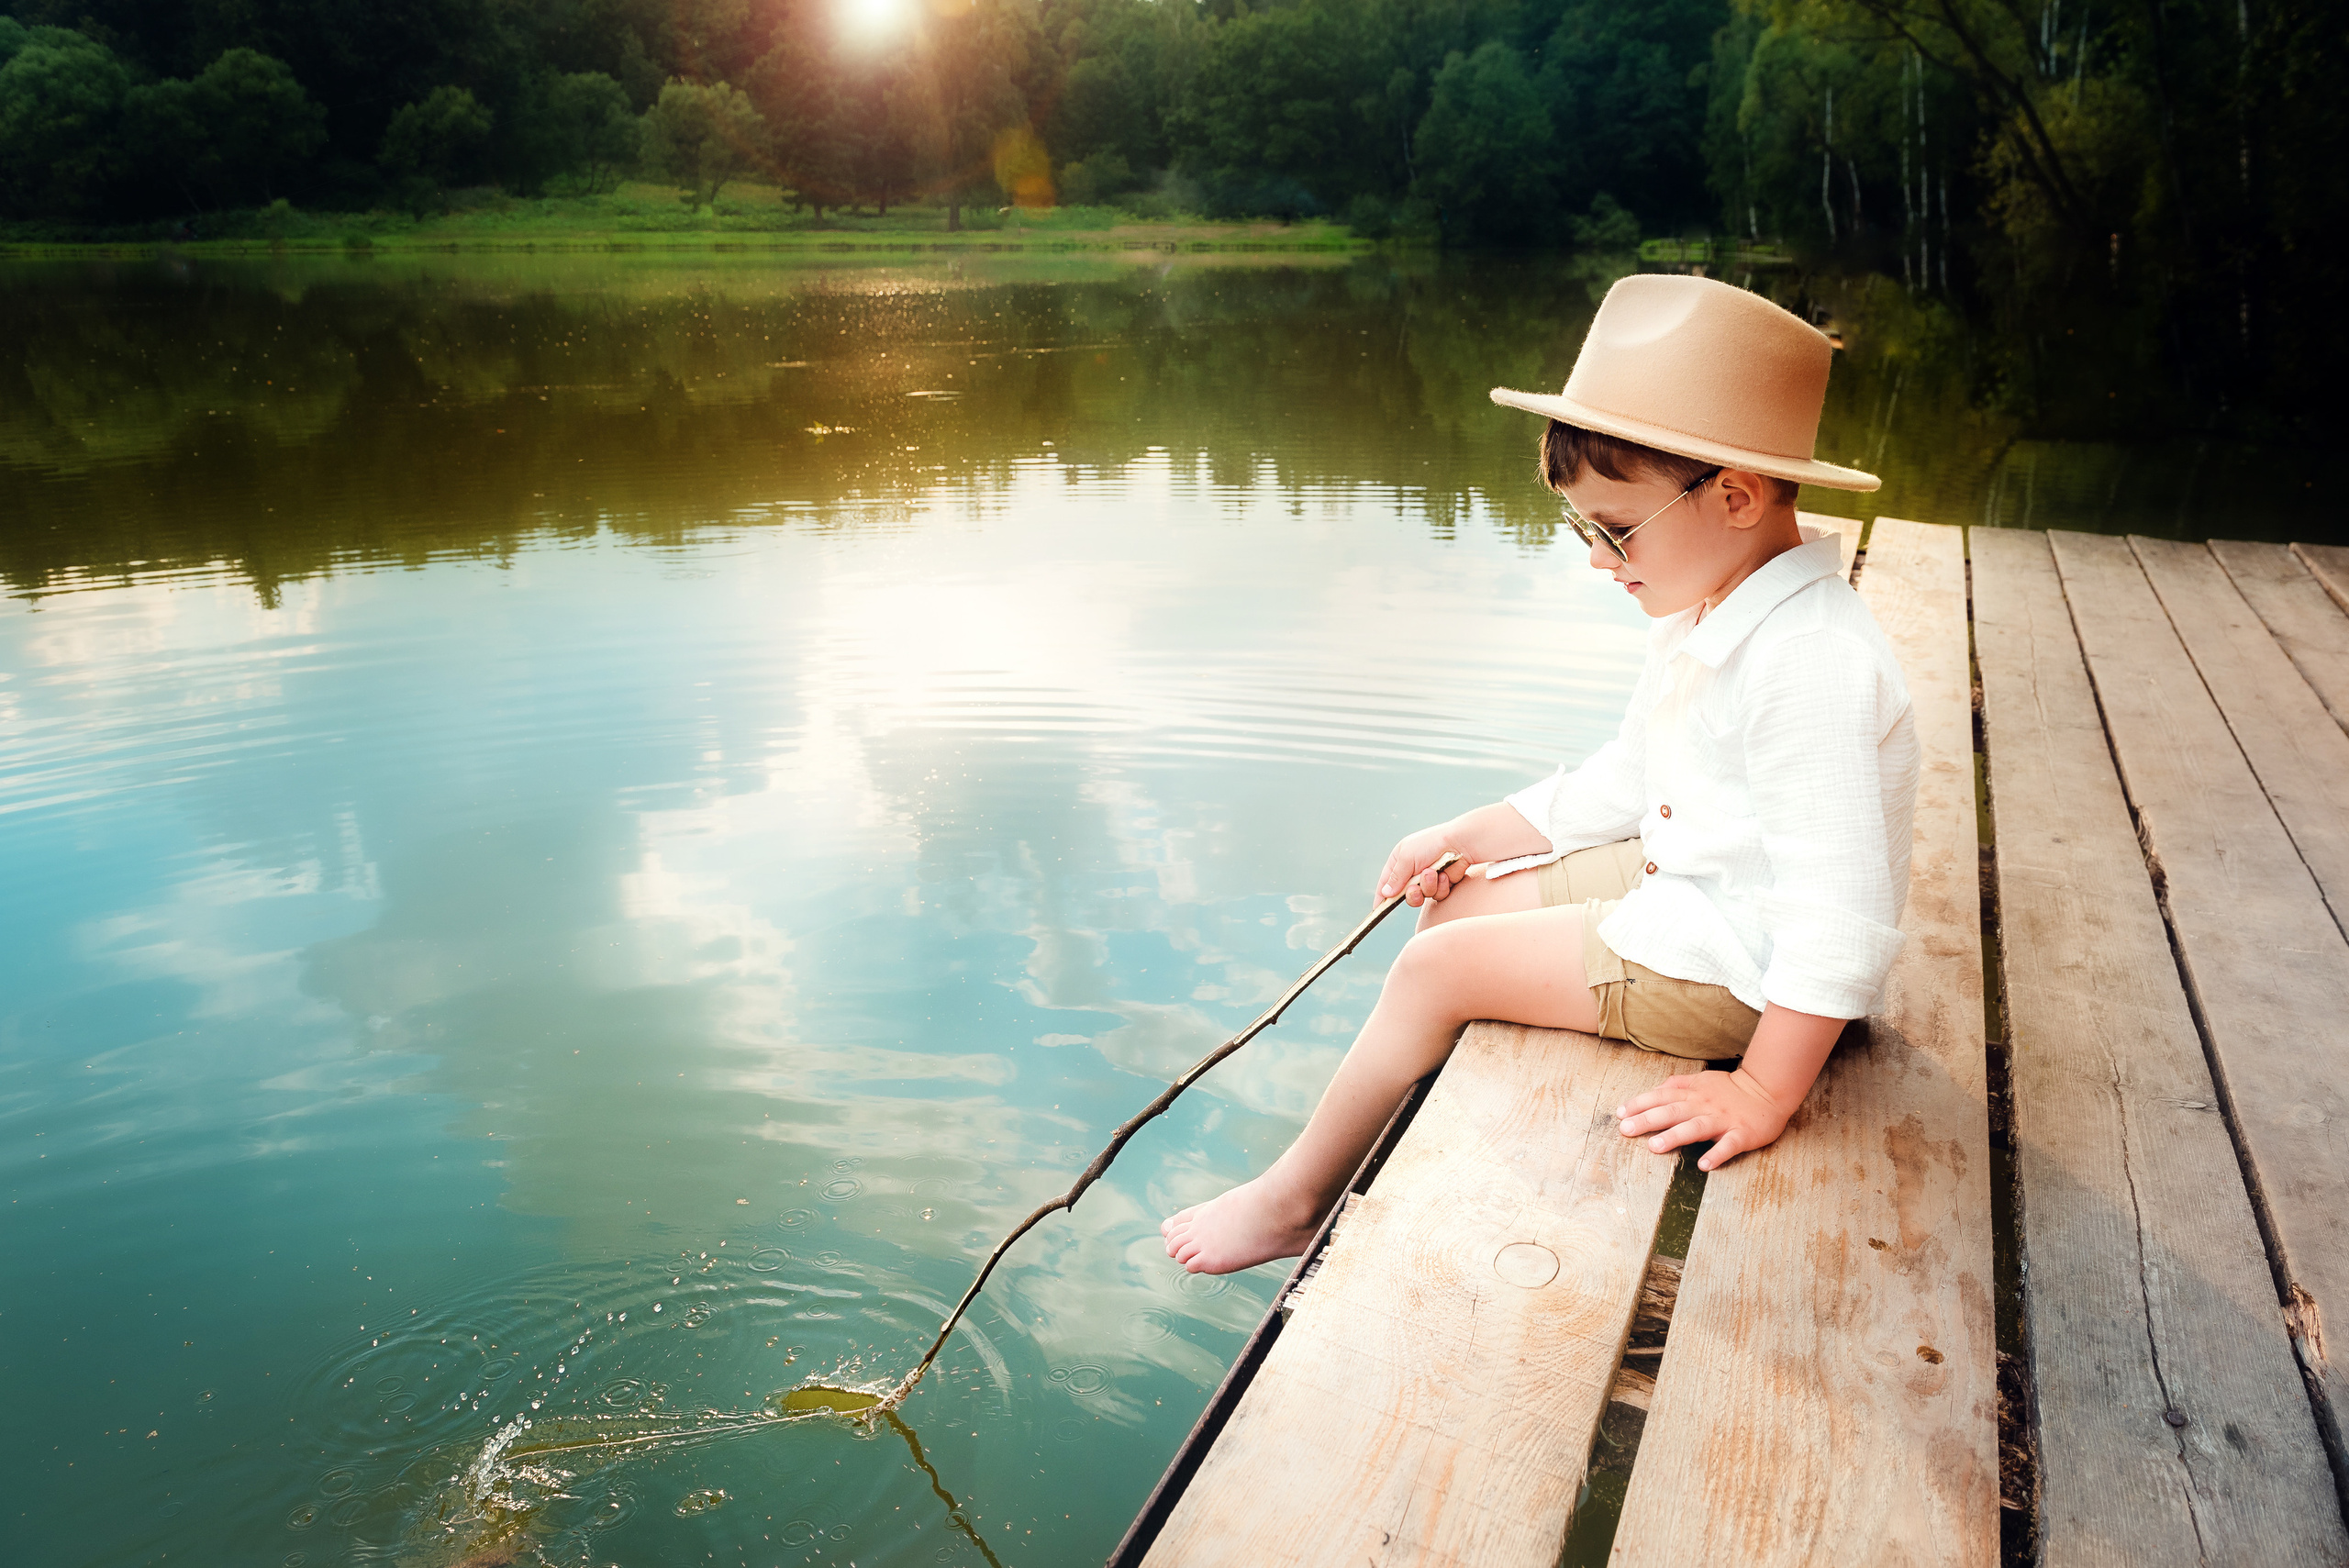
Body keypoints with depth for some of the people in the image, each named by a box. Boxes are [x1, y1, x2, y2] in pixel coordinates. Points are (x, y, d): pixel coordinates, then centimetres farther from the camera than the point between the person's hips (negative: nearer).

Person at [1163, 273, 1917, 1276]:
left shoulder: (1812, 665, -30)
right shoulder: (1702, 621, 4)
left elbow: (1842, 919, -31)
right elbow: (1622, 783, 15)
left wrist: (1763, 1091, -28)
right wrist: (1472, 835, 13)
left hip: (1729, 964, -10)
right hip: (1679, 882, 10)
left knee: (1436, 967, -10)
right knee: (1456, 903, 11)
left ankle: (1292, 1201, 11)